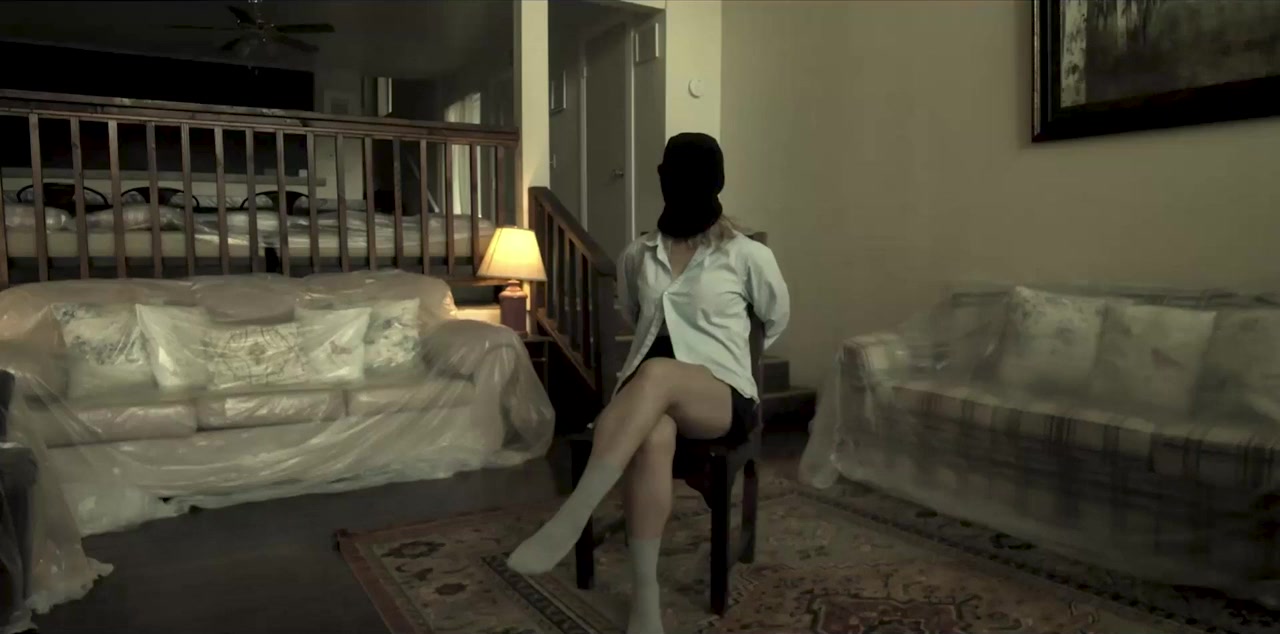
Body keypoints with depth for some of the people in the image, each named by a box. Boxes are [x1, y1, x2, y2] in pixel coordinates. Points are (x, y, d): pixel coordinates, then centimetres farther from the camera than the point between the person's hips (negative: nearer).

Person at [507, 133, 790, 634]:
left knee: (656, 373, -39)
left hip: (722, 397, -2)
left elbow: (777, 317, 20)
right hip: (646, 389, 3)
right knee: (654, 435, -37)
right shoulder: (637, 256, 13)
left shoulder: (746, 255, 2)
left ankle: (570, 519, -46)